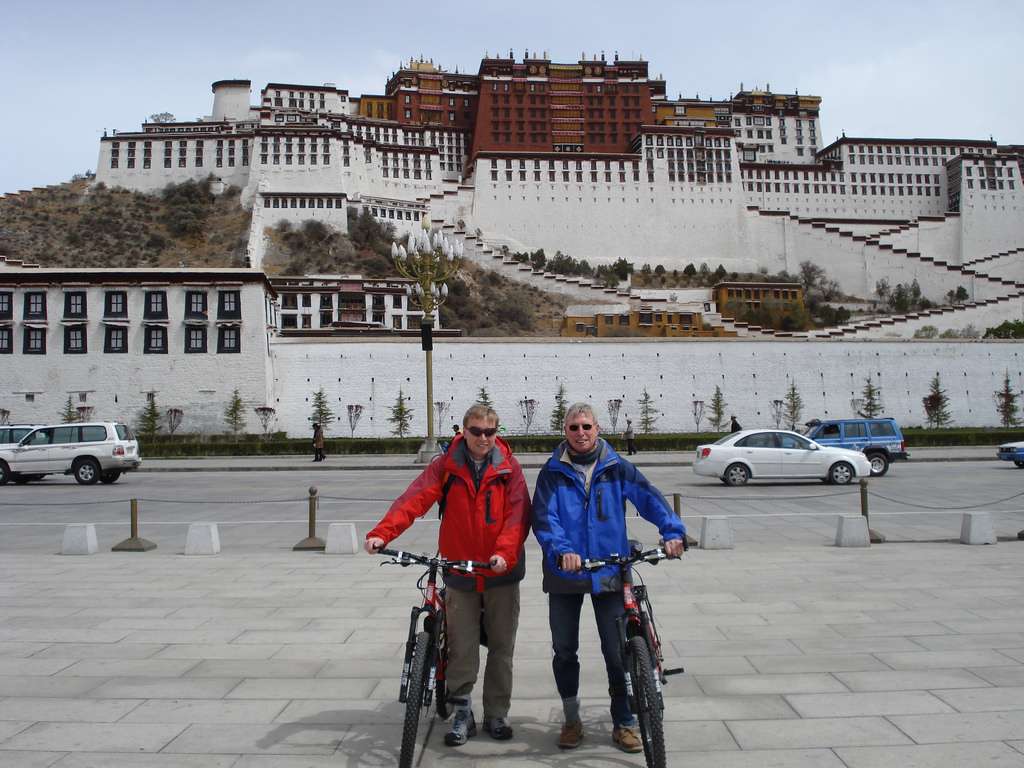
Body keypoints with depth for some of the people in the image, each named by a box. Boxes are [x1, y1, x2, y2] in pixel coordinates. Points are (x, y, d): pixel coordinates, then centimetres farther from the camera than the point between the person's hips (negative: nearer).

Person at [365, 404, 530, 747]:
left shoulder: (509, 468, -4)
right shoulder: (446, 466, -3)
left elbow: (518, 513, -11)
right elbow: (414, 498, -16)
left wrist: (505, 552, -27)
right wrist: (382, 532, -31)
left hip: (501, 572, 0)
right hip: (460, 573, 0)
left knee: (501, 647, 10)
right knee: (461, 648, 5)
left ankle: (497, 714, 25)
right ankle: (462, 714, 22)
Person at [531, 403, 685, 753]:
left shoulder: (617, 468, 0)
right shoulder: (552, 472, -3)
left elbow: (650, 498, -6)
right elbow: (543, 516, -12)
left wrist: (672, 531, -22)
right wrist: (561, 550, -29)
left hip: (609, 574, 0)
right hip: (564, 574, 0)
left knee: (617, 652, 3)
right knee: (564, 652, 11)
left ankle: (624, 724, 21)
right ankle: (572, 720, 30)